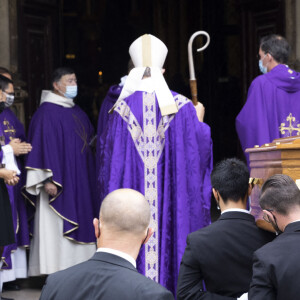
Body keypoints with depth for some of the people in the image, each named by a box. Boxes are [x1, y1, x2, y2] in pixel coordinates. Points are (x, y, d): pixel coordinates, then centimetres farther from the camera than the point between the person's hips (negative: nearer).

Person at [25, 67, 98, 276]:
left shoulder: (77, 112, 16)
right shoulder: (47, 112, -10)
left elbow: (90, 141, 22)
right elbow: (44, 145, -16)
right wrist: (48, 179, -22)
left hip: (80, 180, 8)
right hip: (60, 181, -8)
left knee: (79, 224, 8)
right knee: (58, 227, -7)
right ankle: (57, 274, -5)